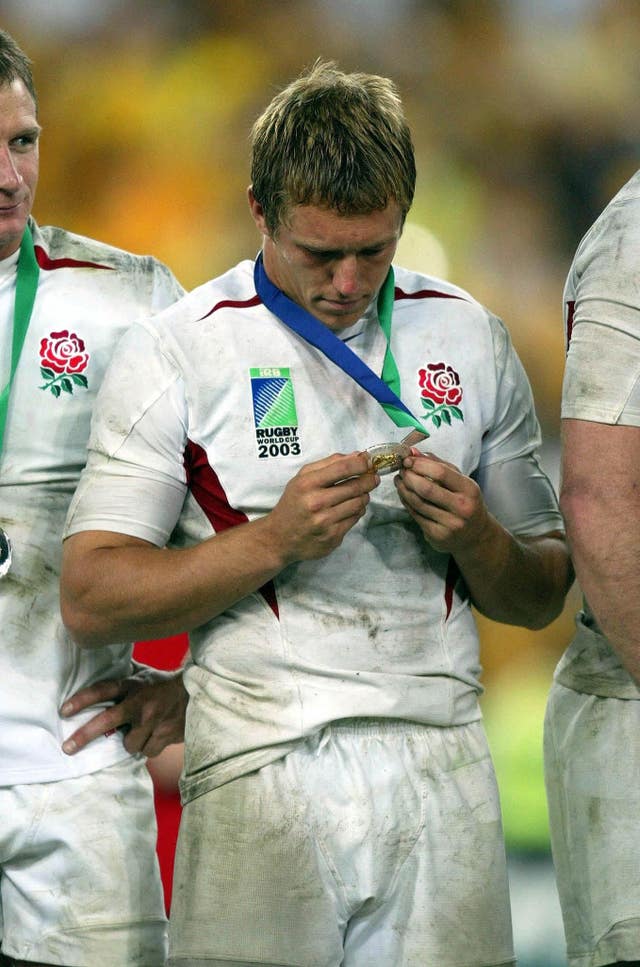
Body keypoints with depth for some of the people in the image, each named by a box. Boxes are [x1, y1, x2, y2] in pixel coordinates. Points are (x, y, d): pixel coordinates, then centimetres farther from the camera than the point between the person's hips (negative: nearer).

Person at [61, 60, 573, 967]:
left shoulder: (468, 339, 11)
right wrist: (275, 539, -16)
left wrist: (474, 539, -6)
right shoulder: (175, 352, 1)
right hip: (260, 773, -3)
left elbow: (541, 598, 16)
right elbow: (91, 600, -5)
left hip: (441, 765, 3)